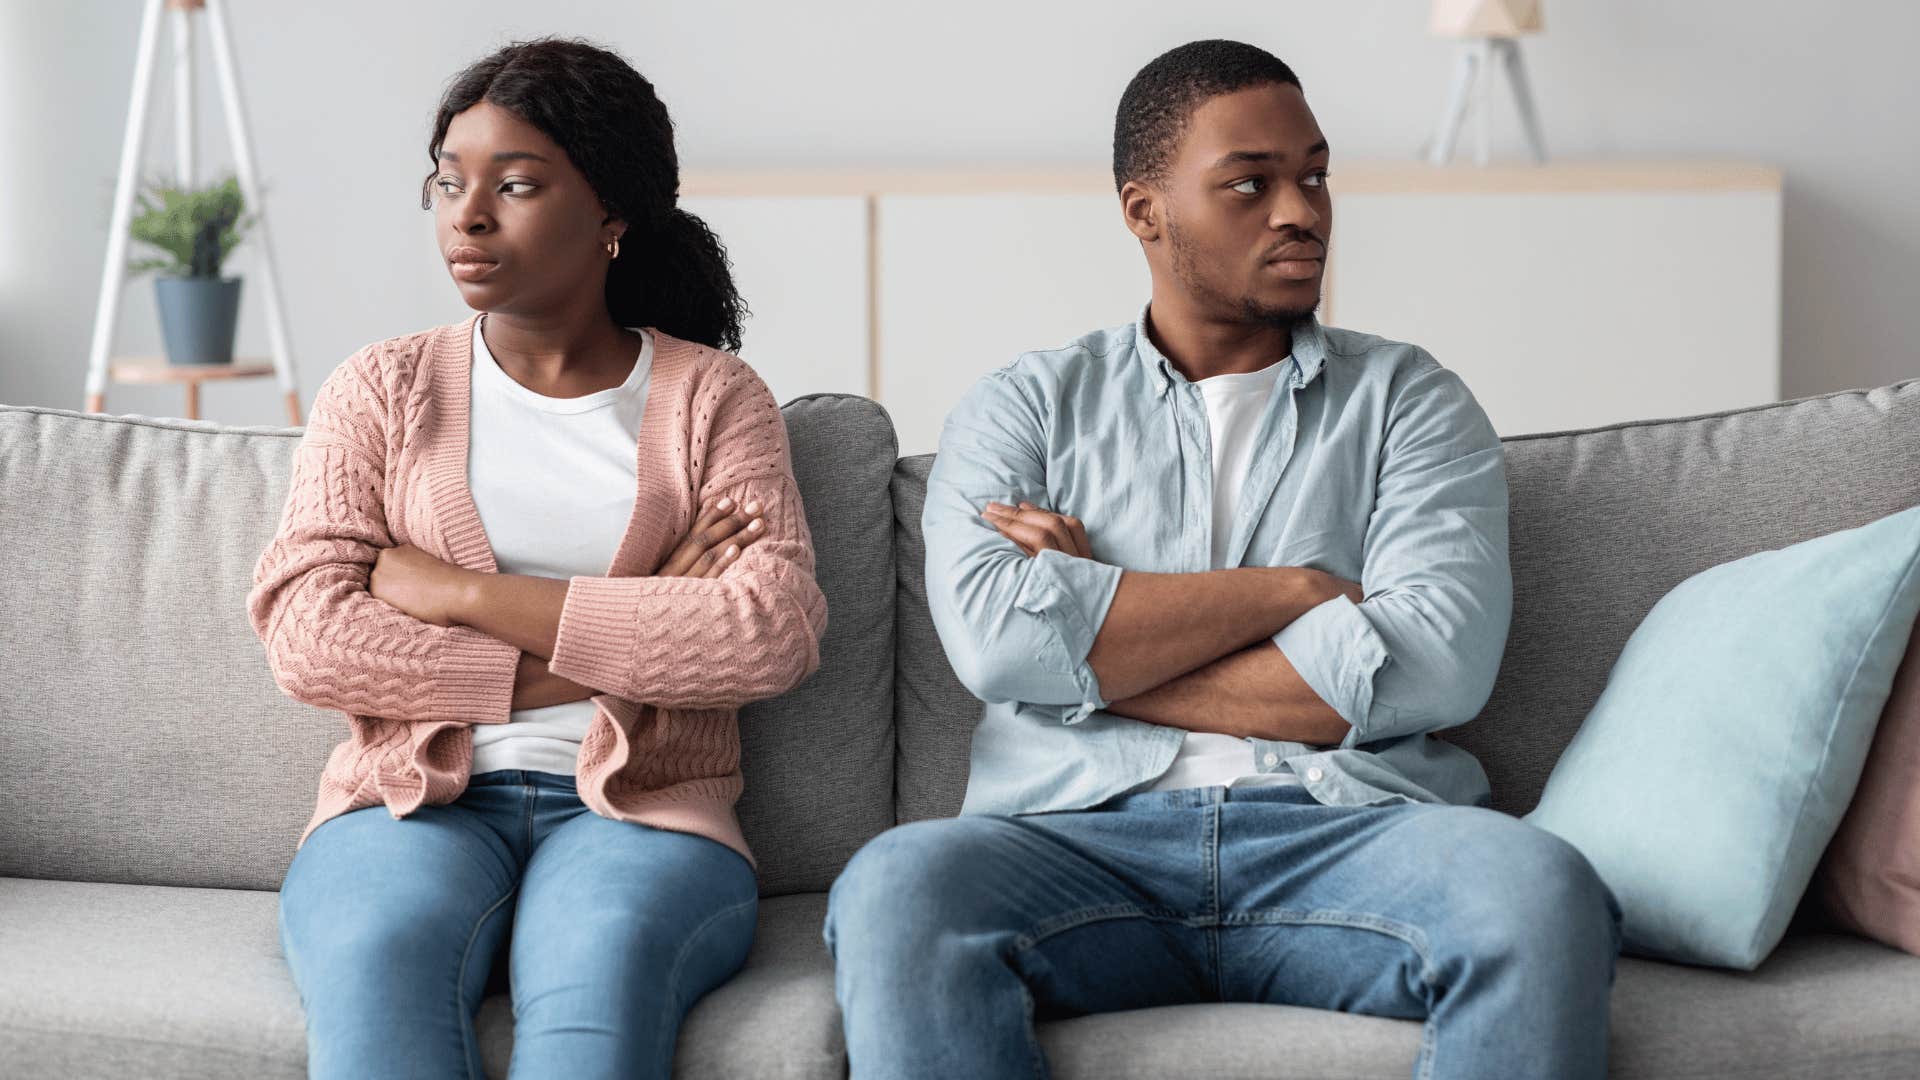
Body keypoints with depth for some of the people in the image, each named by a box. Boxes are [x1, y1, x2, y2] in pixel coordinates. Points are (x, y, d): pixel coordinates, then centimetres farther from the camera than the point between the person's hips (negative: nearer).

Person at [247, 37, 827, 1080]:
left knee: (599, 960, -36)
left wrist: (463, 593, -8)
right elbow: (304, 634, -1)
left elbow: (773, 635, -7)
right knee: (376, 952, -35)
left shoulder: (713, 397, 11)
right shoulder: (381, 390, 14)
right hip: (415, 803, 1)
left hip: (639, 808, -1)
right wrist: (607, 648, -7)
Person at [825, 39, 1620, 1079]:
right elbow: (992, 633, -4)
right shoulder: (1025, 406, 17)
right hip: (1085, 831, 0)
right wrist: (1289, 589, -2)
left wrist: (1096, 647, 0)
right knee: (894, 889, -34)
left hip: (1343, 830, 1)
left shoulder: (1406, 398, 17)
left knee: (1541, 891, -33)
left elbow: (1436, 663, -1)